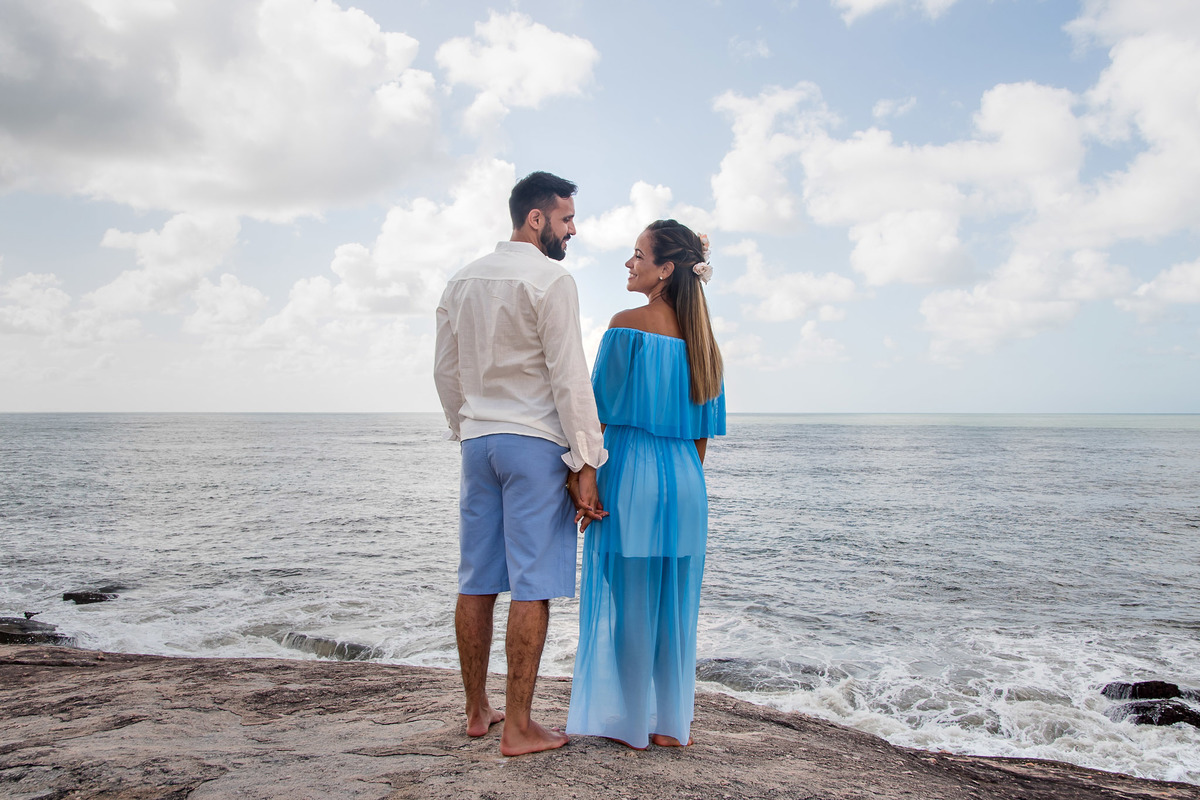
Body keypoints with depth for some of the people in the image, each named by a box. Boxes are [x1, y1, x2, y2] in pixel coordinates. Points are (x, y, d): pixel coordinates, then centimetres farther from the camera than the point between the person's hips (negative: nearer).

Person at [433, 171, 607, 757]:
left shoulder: (462, 281, 13)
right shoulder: (551, 280, -9)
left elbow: (445, 370, 16)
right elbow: (569, 378, -13)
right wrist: (585, 463, -12)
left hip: (477, 439, 7)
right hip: (535, 443, -7)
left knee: (476, 583, 12)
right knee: (532, 588, -2)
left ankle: (476, 711, 24)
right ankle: (518, 729, 4)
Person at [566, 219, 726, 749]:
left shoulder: (627, 325, -10)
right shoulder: (701, 333, 7)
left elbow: (603, 412, -11)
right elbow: (703, 429, 11)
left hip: (629, 475, -6)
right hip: (684, 482, 6)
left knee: (627, 600, 5)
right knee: (674, 604, 13)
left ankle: (631, 722, 16)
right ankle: (671, 722, 22)